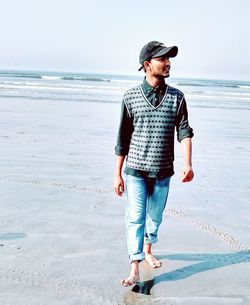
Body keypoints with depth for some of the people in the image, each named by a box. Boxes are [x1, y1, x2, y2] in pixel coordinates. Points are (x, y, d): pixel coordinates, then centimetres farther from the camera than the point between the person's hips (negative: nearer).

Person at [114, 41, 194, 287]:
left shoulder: (176, 97, 2)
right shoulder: (131, 97, -3)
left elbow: (184, 131, -3)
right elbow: (123, 138, 0)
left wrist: (187, 163, -19)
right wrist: (117, 174, 0)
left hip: (163, 171, 2)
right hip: (136, 170, -2)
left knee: (155, 216, 17)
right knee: (135, 218, -4)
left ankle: (148, 250, 42)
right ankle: (135, 269, 3)